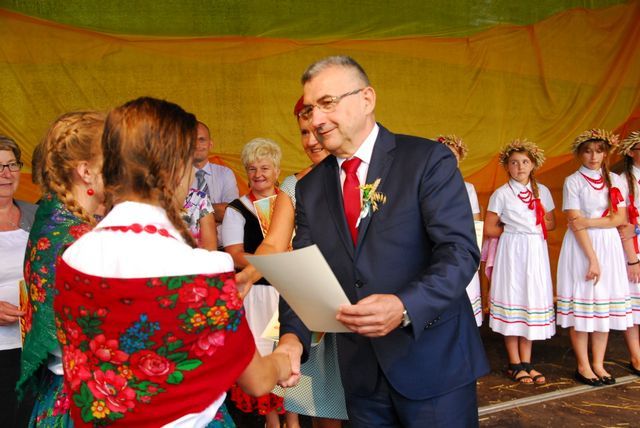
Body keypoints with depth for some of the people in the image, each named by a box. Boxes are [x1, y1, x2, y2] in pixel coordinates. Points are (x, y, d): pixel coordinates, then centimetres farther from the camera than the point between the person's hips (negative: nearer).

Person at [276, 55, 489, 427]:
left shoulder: (429, 160, -9)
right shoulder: (310, 187, 6)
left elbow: (460, 252, -17)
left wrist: (404, 307, -33)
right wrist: (293, 337, -17)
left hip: (435, 364, -4)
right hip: (361, 373, 4)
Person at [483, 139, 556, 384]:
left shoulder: (542, 191, 8)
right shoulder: (501, 194, -3)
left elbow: (551, 223, 14)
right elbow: (489, 229, -4)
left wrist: (534, 227, -2)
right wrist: (512, 230, 0)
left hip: (536, 252, 4)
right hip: (511, 252, -4)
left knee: (533, 302, 5)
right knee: (512, 302, -1)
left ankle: (526, 363, 15)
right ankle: (515, 365, 10)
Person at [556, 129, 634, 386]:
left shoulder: (614, 180, 11)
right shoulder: (572, 181, -2)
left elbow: (621, 218, 3)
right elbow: (575, 224, -9)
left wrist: (590, 222, -11)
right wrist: (592, 258, -14)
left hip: (609, 246, 4)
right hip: (581, 247, -4)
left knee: (605, 304, 4)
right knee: (581, 305, -4)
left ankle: (598, 364, 14)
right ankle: (583, 366, 7)